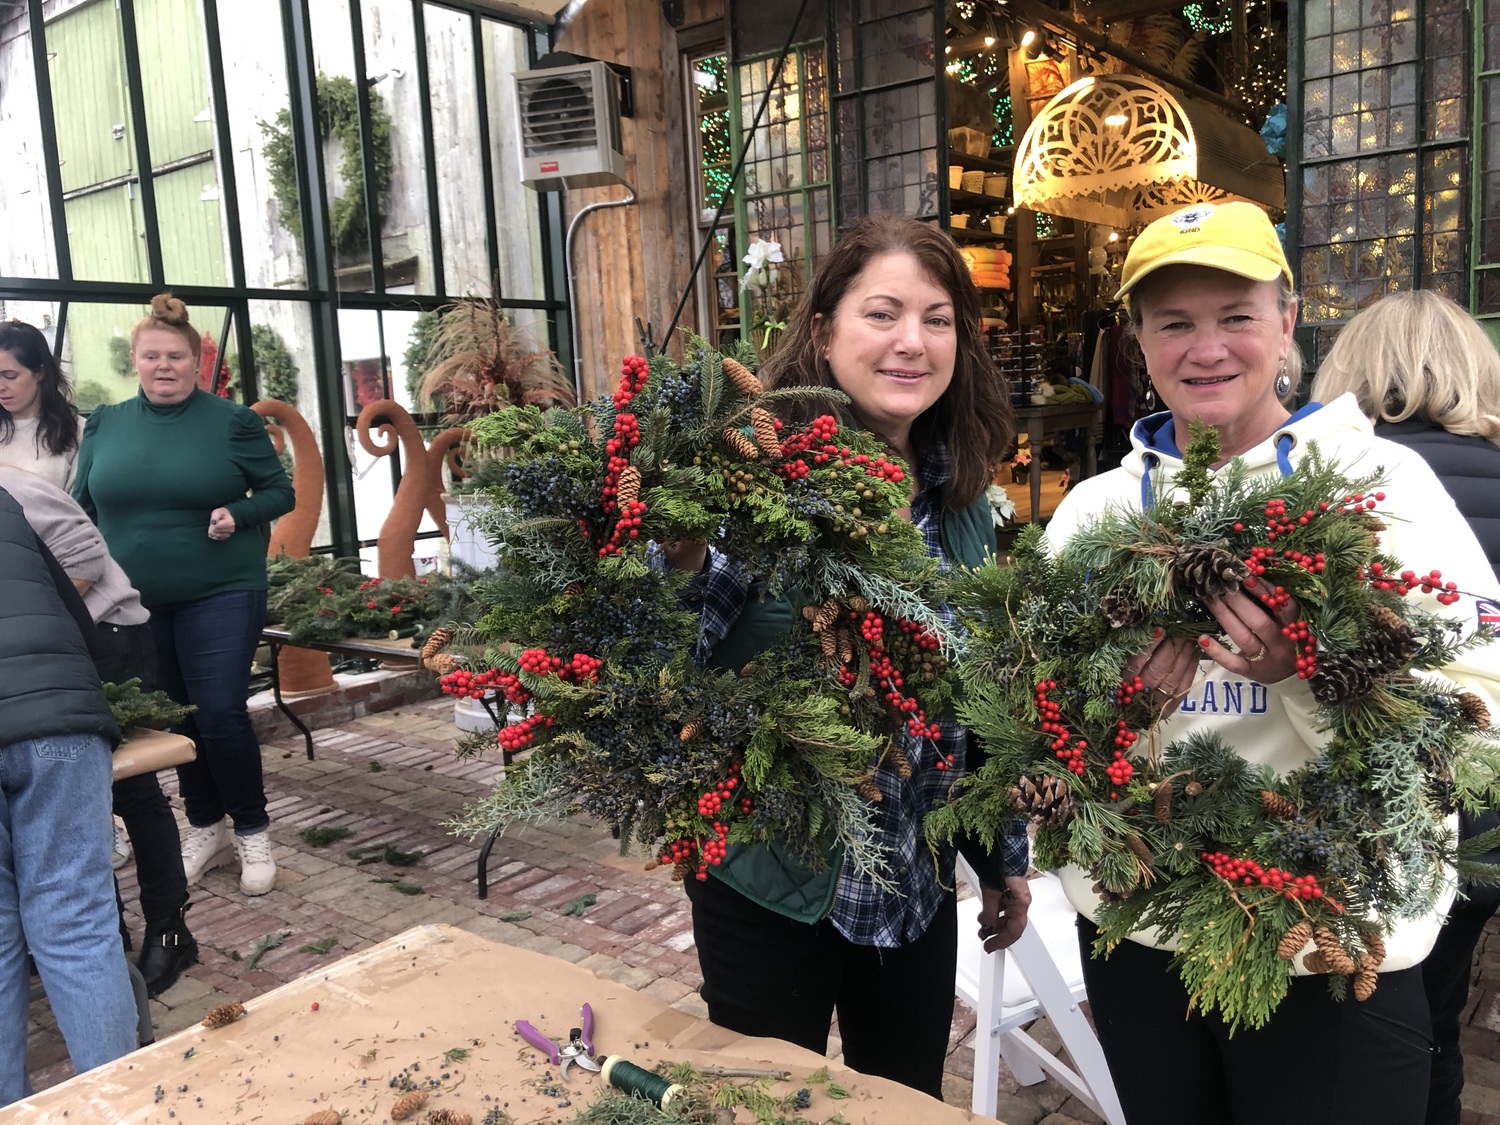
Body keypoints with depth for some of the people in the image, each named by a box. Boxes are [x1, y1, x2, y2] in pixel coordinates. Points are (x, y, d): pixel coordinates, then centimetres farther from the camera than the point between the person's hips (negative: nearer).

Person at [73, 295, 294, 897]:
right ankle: (204, 827, 28)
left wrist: (238, 515, -17)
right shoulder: (104, 424, 7)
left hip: (220, 596, -4)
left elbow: (280, 492, 2)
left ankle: (253, 832, 11)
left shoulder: (233, 421, -3)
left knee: (220, 714, -8)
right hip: (134, 603, 4)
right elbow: (81, 507, 14)